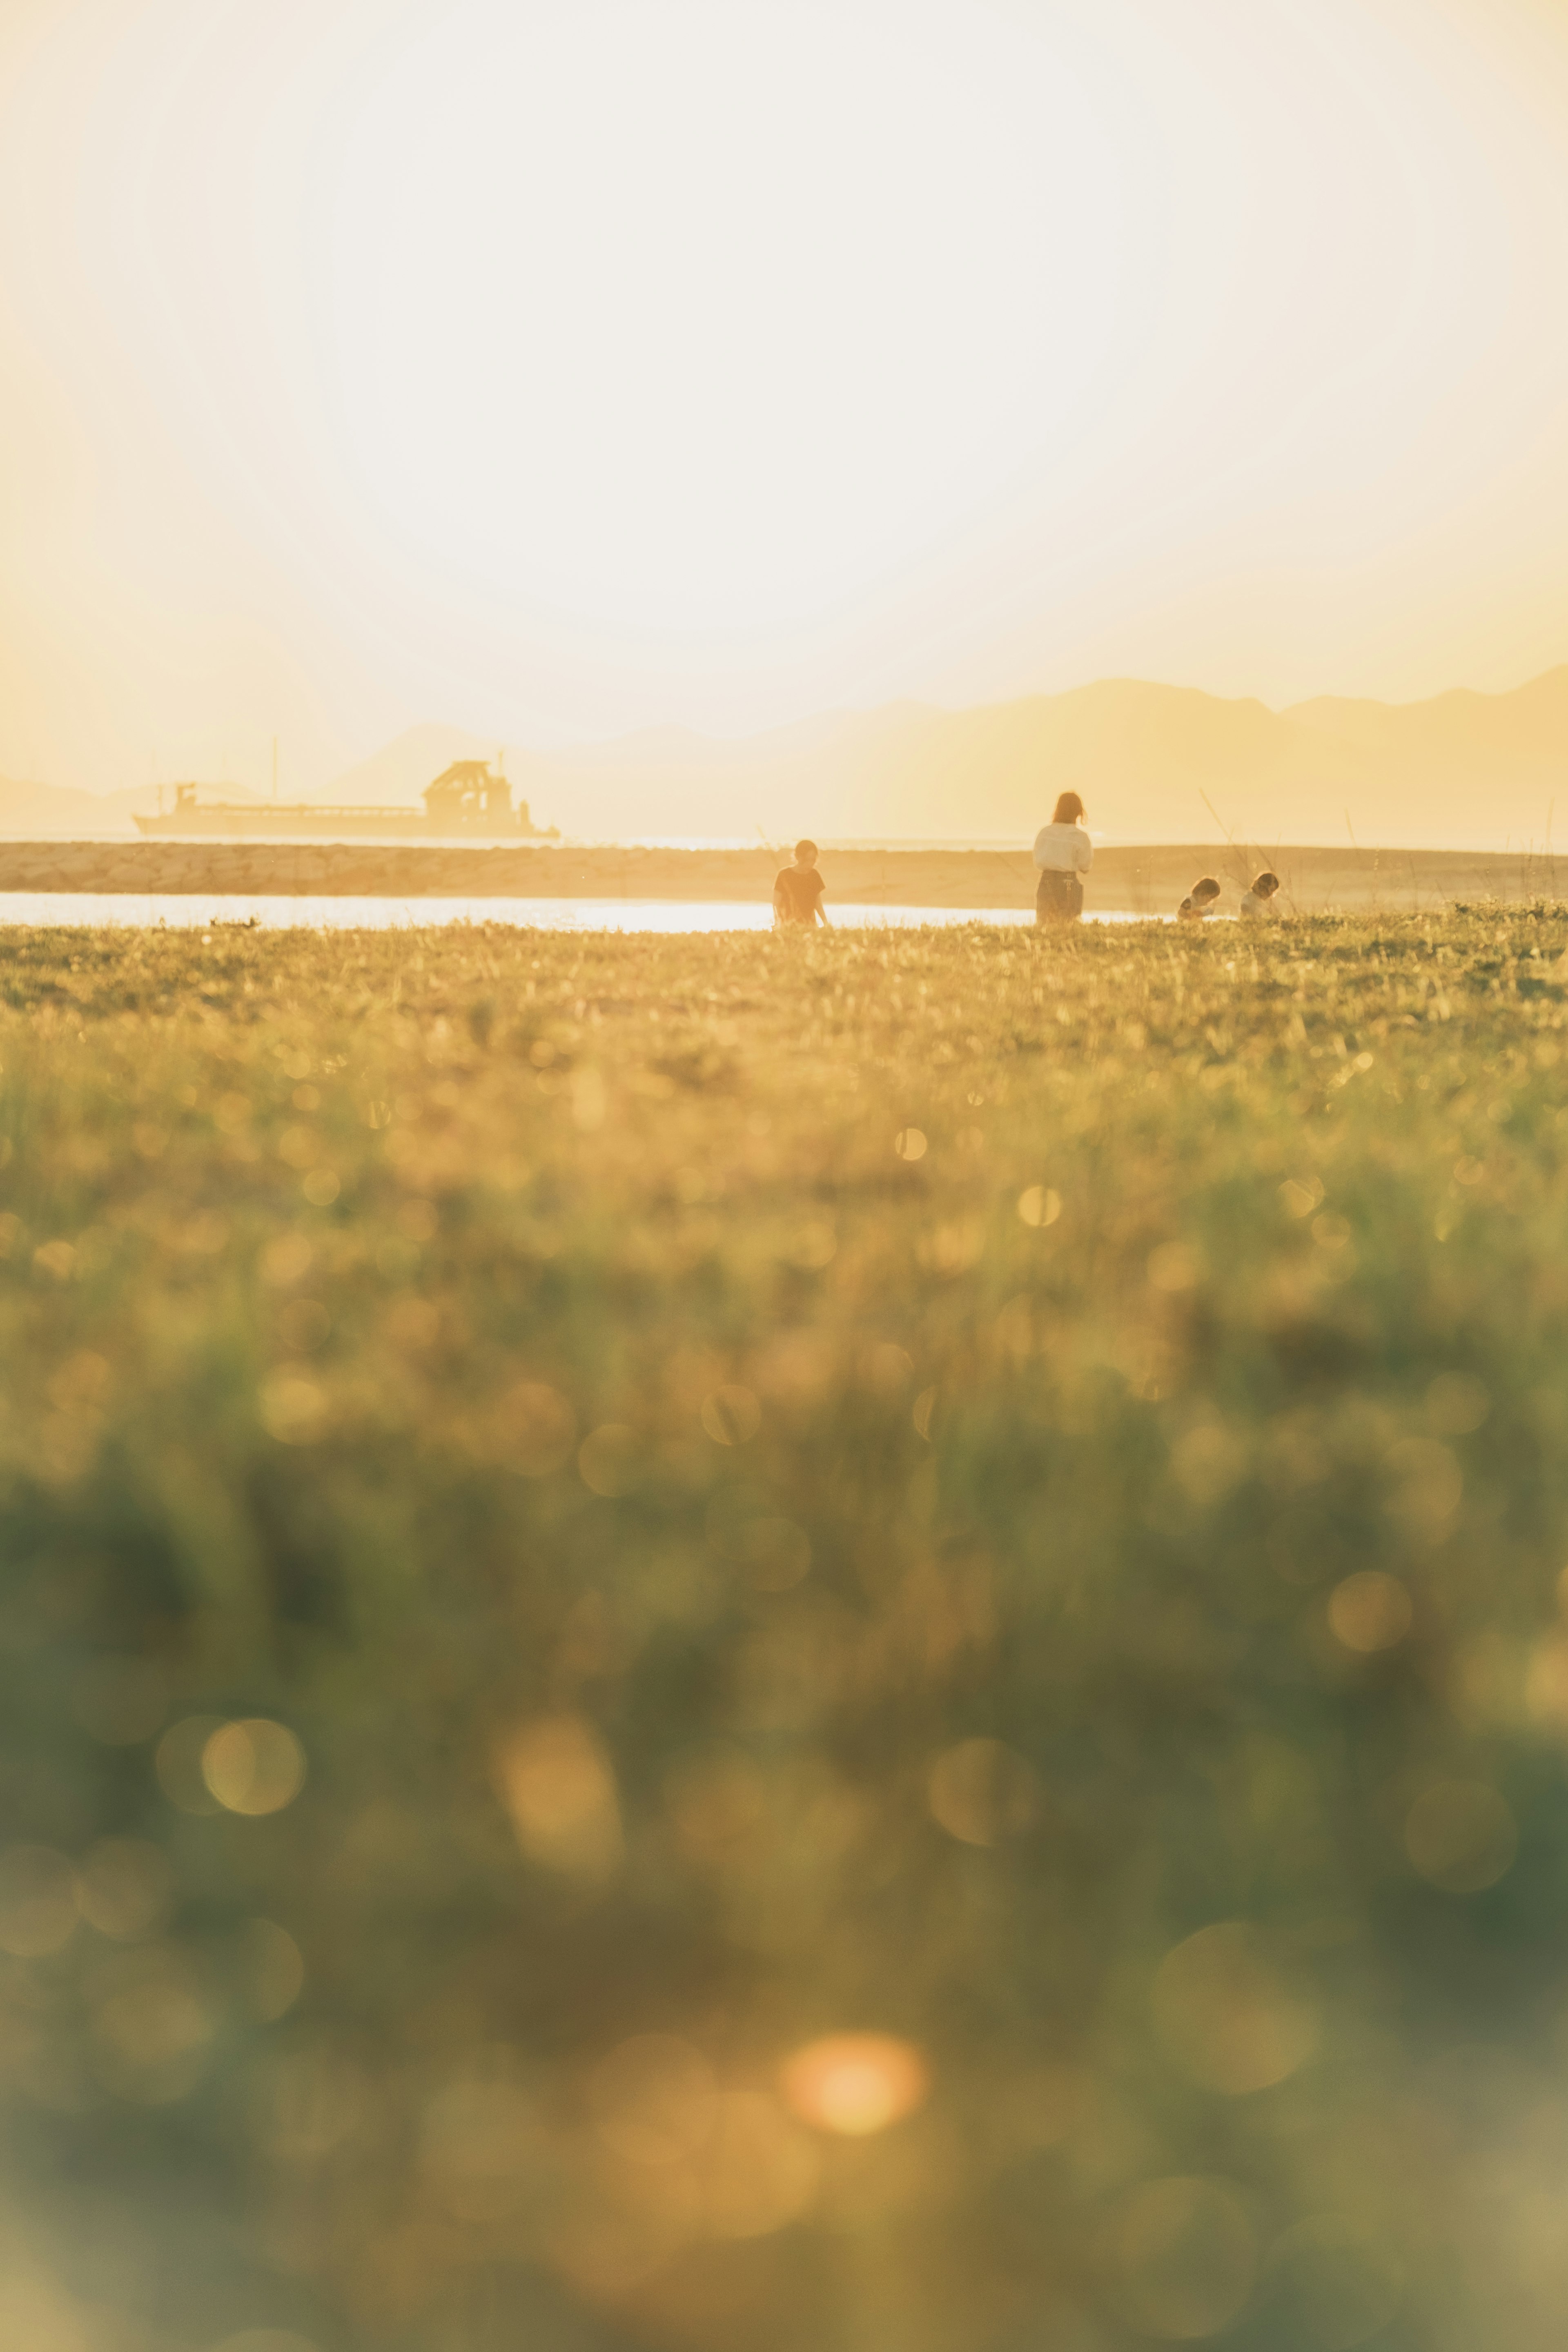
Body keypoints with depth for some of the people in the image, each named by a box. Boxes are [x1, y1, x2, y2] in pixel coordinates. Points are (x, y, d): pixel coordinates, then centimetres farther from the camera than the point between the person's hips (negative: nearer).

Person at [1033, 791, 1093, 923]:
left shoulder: (1044, 832, 0)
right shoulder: (1080, 837, -8)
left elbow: (1038, 861, 6)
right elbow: (1085, 866, -1)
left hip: (1045, 883, 3)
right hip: (1069, 885, -3)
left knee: (1043, 924, 10)